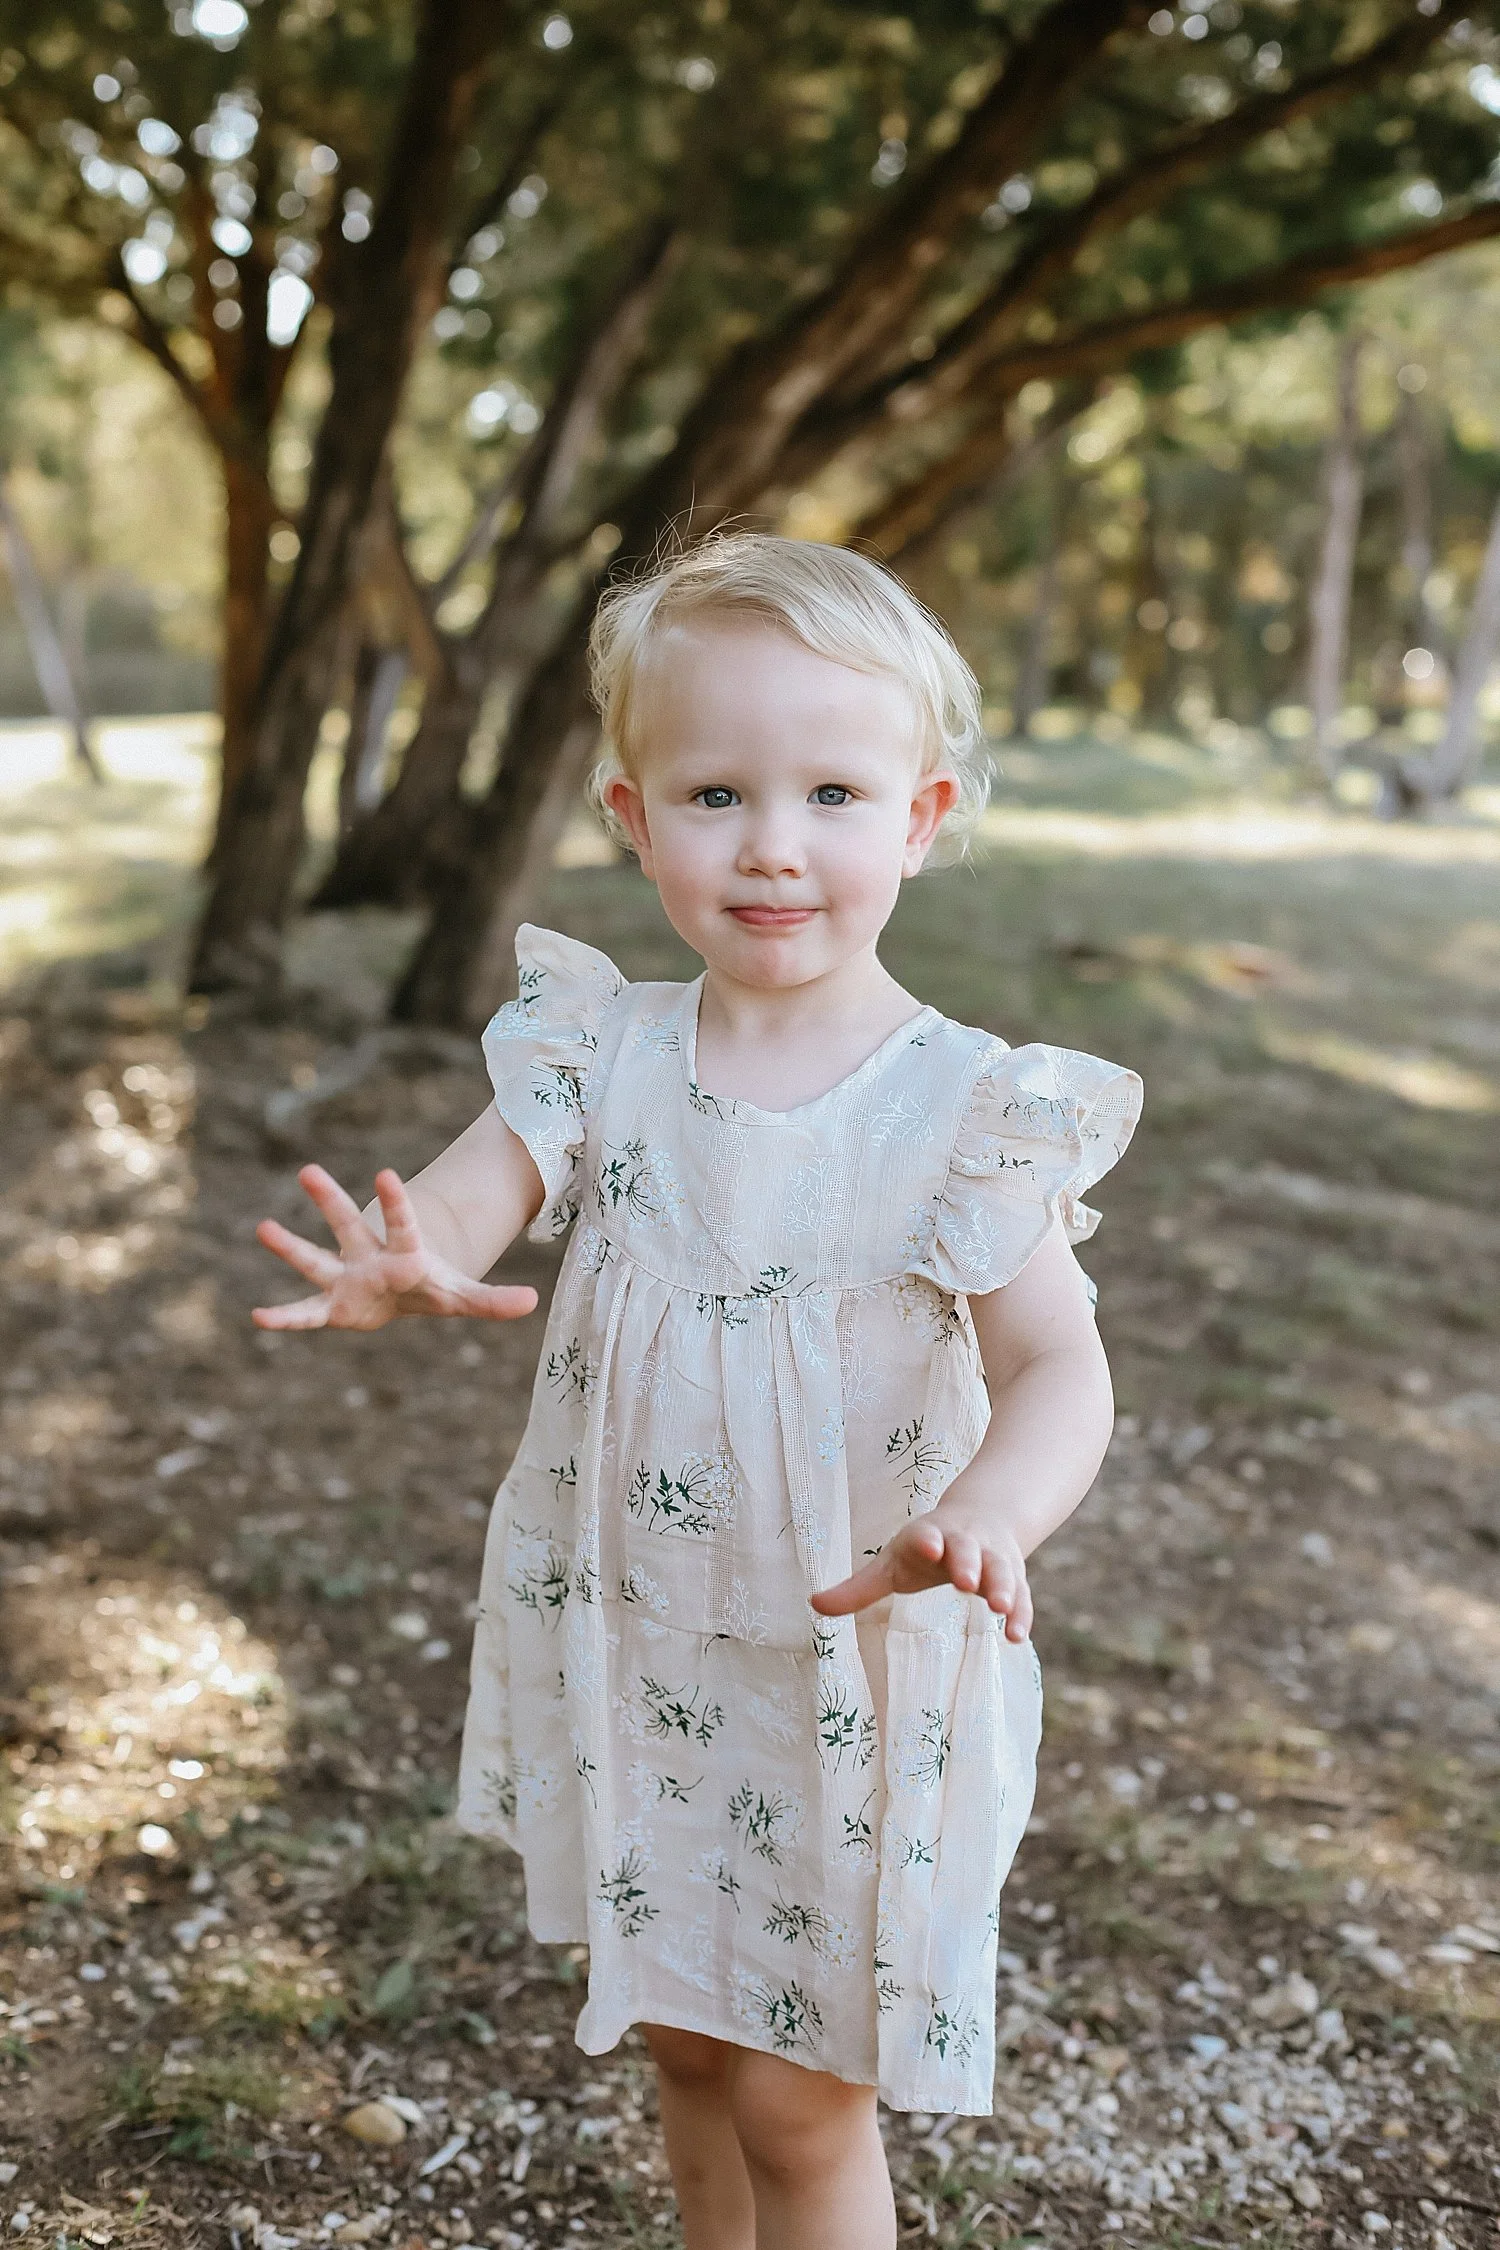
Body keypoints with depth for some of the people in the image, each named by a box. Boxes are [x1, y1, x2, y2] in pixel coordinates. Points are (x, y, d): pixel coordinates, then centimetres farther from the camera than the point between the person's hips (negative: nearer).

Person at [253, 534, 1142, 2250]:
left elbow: (1058, 1365, -22)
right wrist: (404, 1262, -43)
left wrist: (981, 1519, -44)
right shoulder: (606, 1058, -5)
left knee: (800, 2095, 9)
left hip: (855, 1671, -4)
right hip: (633, 1651, 4)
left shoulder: (962, 1109, -16)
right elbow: (475, 1185, -17)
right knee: (686, 2041, 23)